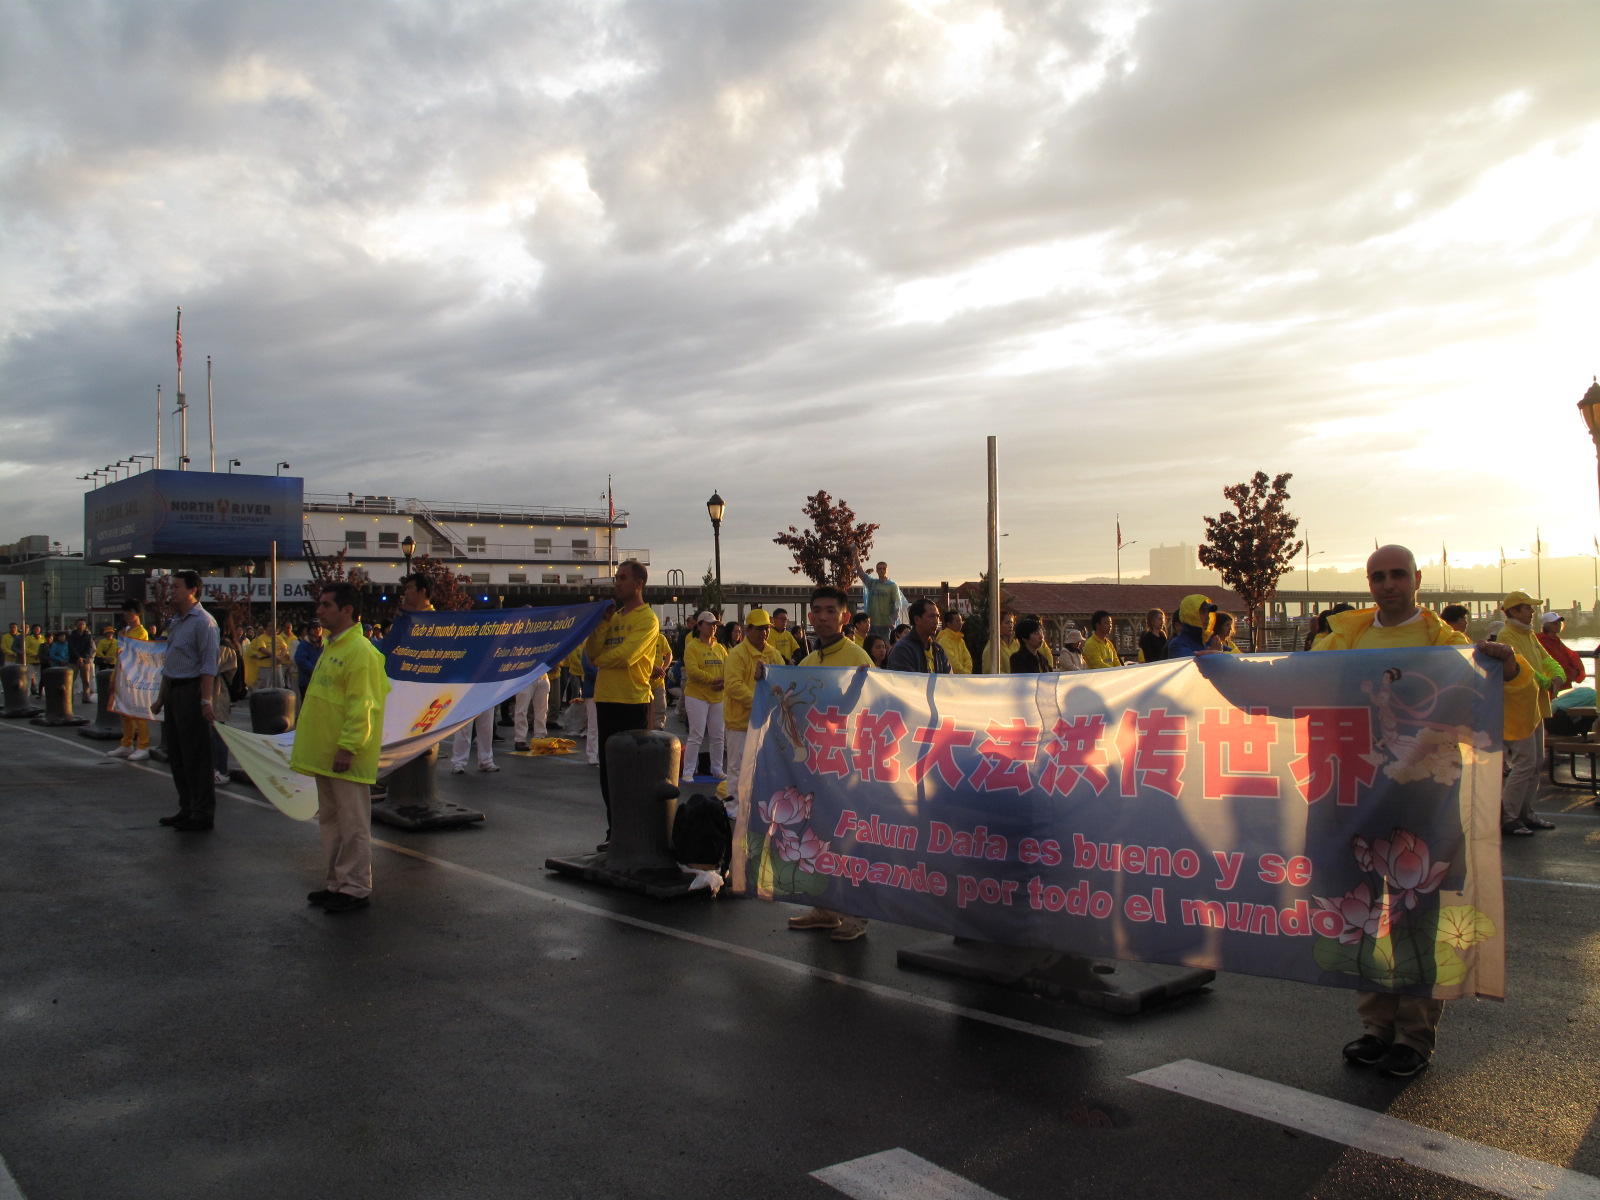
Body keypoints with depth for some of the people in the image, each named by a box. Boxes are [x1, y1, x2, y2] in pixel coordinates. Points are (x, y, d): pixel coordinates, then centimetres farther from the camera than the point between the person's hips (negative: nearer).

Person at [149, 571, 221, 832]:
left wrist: (206, 700, -23)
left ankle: (203, 813, 1)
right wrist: (161, 698, 23)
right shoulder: (176, 622, 16)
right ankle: (187, 809, 22)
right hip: (173, 691, 9)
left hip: (191, 691, -9)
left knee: (196, 756, -5)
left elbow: (209, 665, -17)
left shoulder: (203, 622, -12)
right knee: (176, 755, 13)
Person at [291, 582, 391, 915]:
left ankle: (356, 889, 5)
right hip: (324, 753, 10)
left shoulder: (360, 651, -16)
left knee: (352, 824, -2)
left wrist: (348, 747, -23)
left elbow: (362, 706, -20)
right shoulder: (331, 647, 15)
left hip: (346, 757, -10)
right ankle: (335, 883, 26)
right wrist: (308, 734, 22)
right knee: (330, 820, 16)